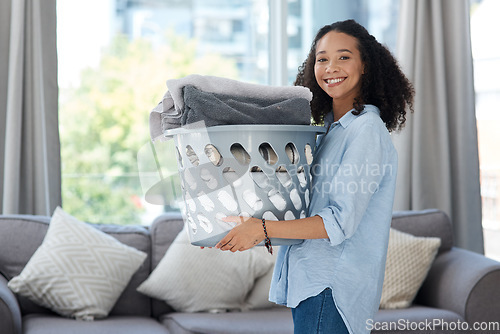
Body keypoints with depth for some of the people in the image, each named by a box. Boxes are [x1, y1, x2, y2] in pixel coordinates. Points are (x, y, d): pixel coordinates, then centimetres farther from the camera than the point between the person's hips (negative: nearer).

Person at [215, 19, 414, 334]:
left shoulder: (367, 130, -12)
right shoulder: (331, 128, 15)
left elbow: (341, 222, -19)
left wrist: (263, 229, -23)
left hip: (332, 287, -8)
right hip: (308, 280, 8)